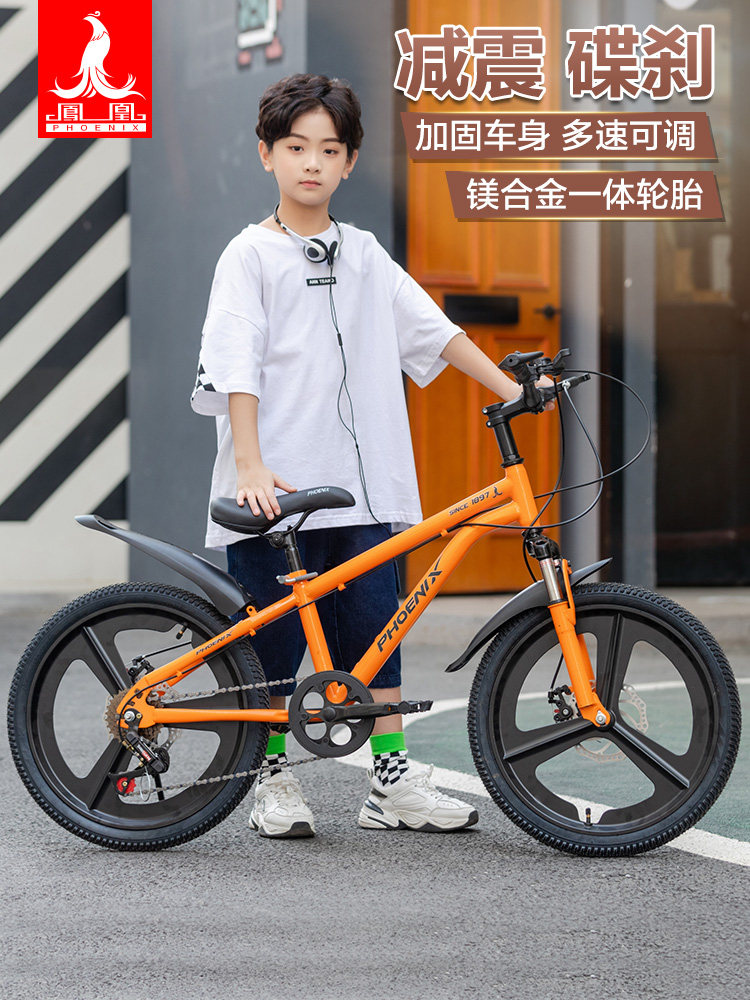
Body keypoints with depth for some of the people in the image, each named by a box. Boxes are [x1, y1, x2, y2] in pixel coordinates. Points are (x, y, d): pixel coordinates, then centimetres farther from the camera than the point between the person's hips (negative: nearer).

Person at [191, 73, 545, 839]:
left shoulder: (363, 256, 14)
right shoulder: (251, 255, -1)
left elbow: (433, 331, 15)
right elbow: (238, 368, -9)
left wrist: (512, 389, 7)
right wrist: (250, 466, -19)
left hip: (362, 486, 4)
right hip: (278, 489, -4)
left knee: (373, 630, 5)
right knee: (277, 641, 2)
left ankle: (393, 781, 10)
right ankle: (275, 779, 15)